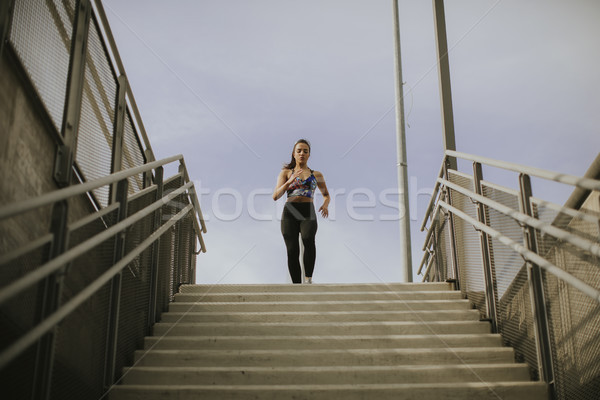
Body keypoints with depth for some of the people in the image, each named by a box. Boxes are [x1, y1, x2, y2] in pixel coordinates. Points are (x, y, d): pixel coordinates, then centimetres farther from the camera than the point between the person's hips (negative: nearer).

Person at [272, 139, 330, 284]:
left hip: (308, 213, -1)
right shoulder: (285, 173, 14)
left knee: (308, 239, -32)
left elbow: (326, 195, 29)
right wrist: (290, 181, -13)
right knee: (292, 250, -12)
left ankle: (308, 278, -25)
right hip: (289, 213, 1)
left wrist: (325, 205, 5)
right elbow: (275, 196, 3)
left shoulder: (316, 175, 18)